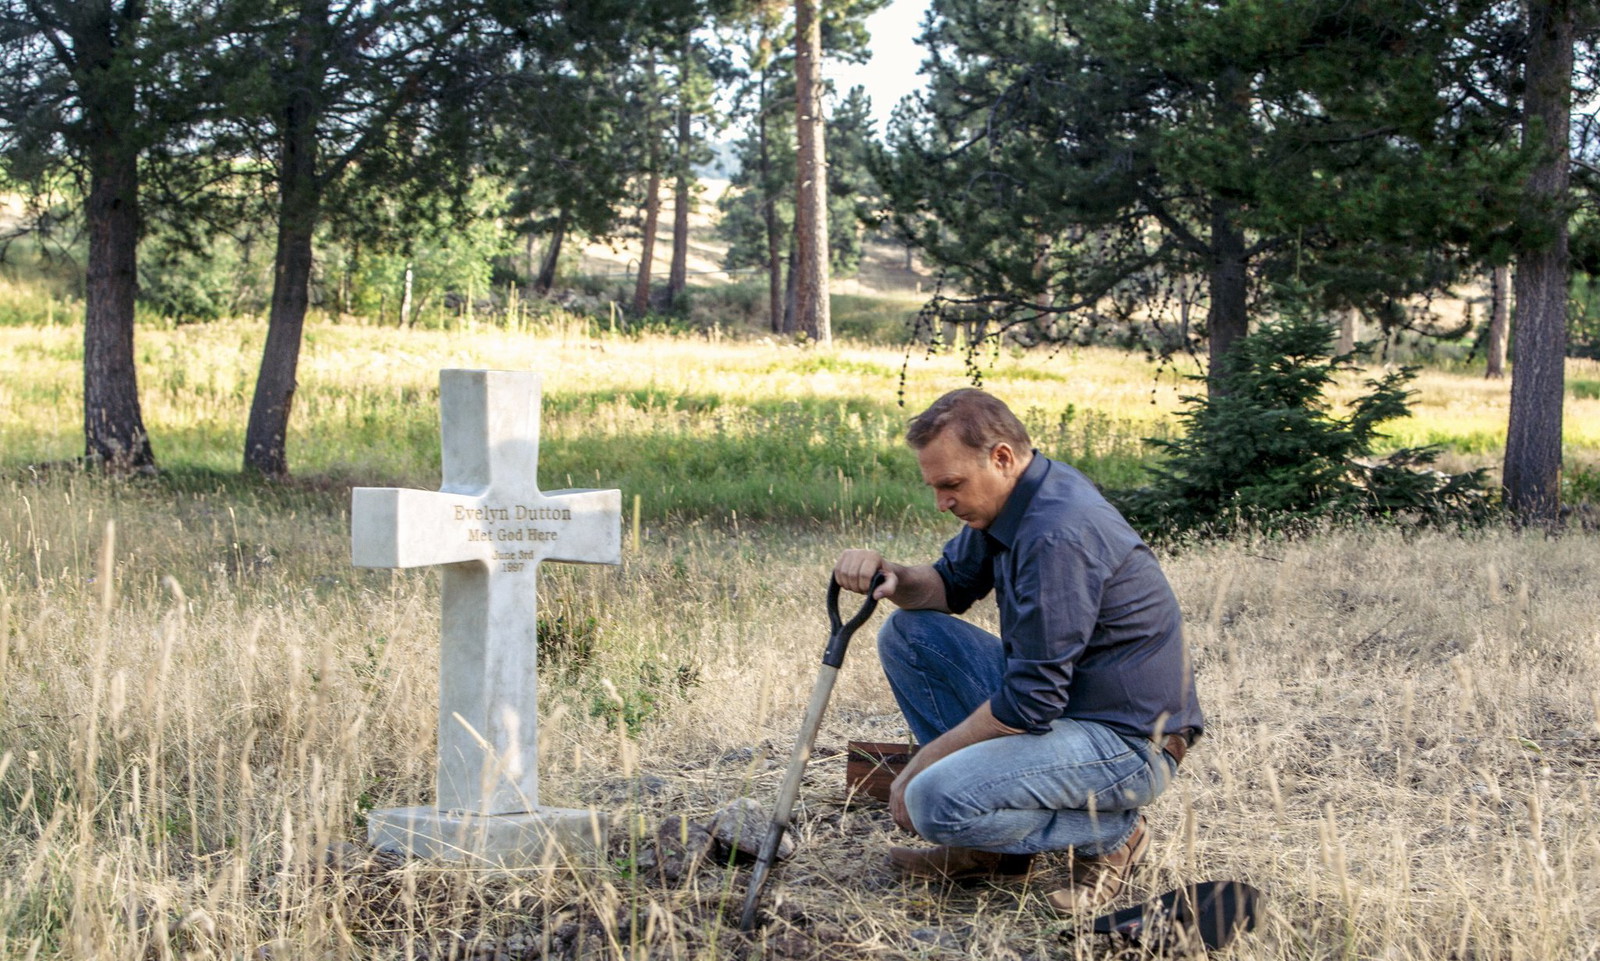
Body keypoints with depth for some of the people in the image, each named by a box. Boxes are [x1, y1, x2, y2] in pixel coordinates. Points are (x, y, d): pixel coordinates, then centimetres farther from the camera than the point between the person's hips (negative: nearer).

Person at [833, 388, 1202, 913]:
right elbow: (951, 585, 18)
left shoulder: (1059, 534, -27)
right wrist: (891, 576, -6)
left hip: (1128, 742, -10)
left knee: (935, 802, -27)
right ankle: (994, 844, 8)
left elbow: (1030, 703, -26)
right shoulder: (1010, 498, 3)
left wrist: (920, 766, -14)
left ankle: (1109, 834, -3)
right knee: (906, 633, 6)